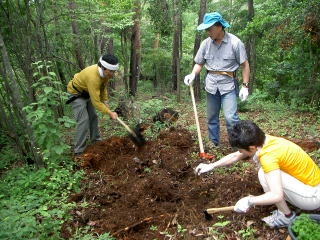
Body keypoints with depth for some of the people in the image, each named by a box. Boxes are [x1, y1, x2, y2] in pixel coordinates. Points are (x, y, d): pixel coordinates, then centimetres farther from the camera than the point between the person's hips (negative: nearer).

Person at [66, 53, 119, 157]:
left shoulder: (105, 73, -16)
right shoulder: (93, 77, -40)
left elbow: (103, 87, 4)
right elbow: (96, 102, -36)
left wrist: (105, 101, -3)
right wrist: (110, 113, -29)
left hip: (87, 93, 9)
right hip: (76, 93, -9)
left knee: (93, 117, 16)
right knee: (83, 120, -16)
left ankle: (96, 140, 34)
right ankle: (78, 151, -10)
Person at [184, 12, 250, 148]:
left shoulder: (234, 42, -9)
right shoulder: (206, 43, 0)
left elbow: (245, 65, -5)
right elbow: (199, 63, 8)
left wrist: (245, 86, -10)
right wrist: (193, 75, -13)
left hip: (228, 84, -4)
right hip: (211, 84, 4)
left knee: (230, 117, -12)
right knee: (212, 116, 13)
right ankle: (213, 141, 30)